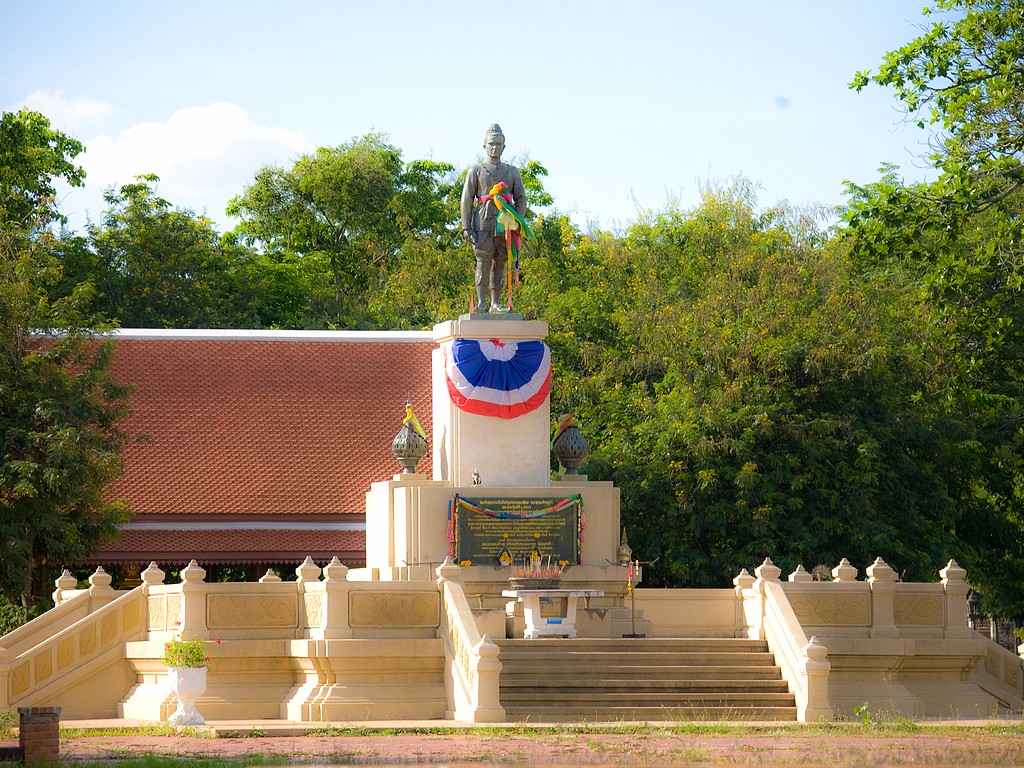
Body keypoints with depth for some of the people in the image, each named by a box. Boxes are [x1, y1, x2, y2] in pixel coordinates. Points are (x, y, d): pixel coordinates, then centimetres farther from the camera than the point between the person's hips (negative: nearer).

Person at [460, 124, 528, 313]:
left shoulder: (512, 172, 17)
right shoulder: (476, 171, 10)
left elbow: (521, 198, 13)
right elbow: (467, 200, 5)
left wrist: (517, 222, -2)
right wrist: (466, 227, -5)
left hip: (505, 224, 3)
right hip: (483, 223, -3)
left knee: (500, 264, 3)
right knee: (483, 262, -10)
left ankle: (495, 303, 4)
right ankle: (481, 302, -14)